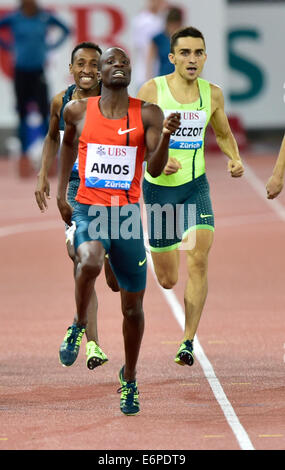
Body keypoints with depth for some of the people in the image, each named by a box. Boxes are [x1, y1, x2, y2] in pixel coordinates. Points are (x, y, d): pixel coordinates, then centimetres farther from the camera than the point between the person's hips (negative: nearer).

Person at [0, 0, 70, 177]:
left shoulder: (45, 17, -2)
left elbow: (65, 30, 13)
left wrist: (51, 46, 2)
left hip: (39, 71, 0)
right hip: (21, 71, 0)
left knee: (45, 111, -8)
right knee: (23, 114, 4)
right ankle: (24, 155, 12)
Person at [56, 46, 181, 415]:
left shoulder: (147, 115, 0)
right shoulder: (78, 111, 3)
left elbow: (155, 169, -8)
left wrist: (165, 136, -26)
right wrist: (61, 192, 21)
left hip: (127, 215, 1)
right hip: (88, 211, -1)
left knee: (133, 308, 6)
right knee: (90, 261, -36)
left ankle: (129, 378, 28)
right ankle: (80, 326, -7)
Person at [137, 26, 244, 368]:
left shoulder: (212, 94, 1)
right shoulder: (152, 91, -8)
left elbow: (223, 134, 18)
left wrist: (234, 159, -2)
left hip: (196, 186, 2)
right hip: (158, 187, -1)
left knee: (198, 258, -20)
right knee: (168, 281, 6)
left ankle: (188, 343, -14)